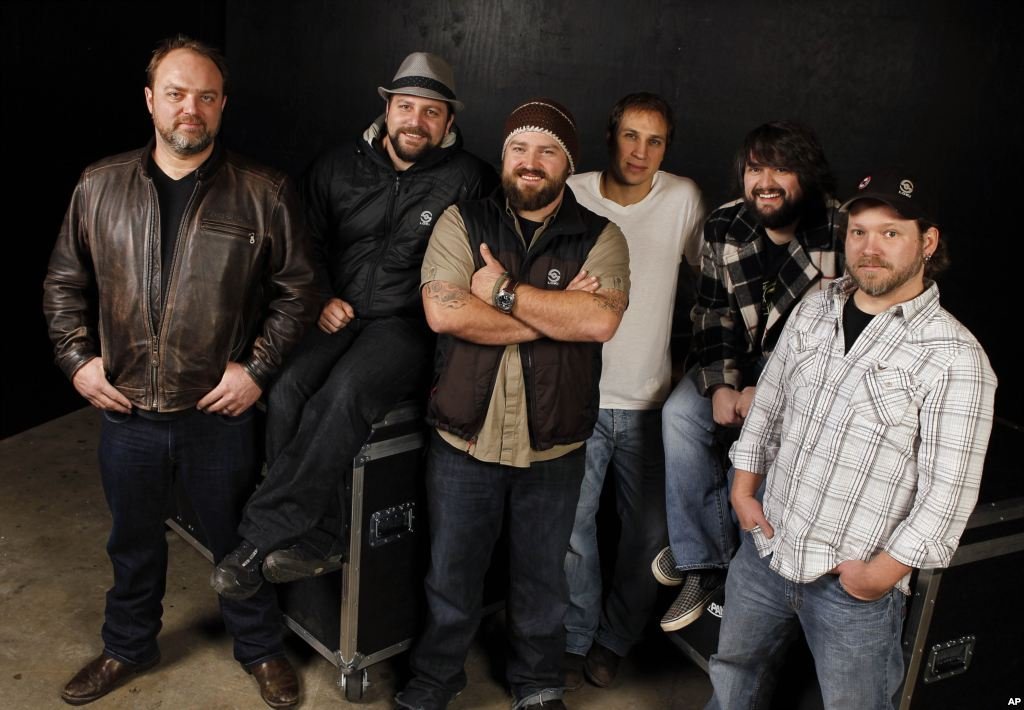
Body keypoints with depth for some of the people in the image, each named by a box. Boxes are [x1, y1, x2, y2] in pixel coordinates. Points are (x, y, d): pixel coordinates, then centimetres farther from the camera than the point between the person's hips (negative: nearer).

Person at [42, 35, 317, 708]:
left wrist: (257, 368, -12)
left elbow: (297, 290, -4)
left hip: (221, 413, -3)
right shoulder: (100, 187, 1)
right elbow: (64, 283, 10)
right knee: (133, 538, 22)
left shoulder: (264, 193, -8)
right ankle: (128, 646, 46)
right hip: (127, 410, 3)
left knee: (237, 539, 15)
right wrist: (78, 358, -1)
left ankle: (260, 648, 38)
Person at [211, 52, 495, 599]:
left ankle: (262, 540, -24)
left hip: (408, 323, -4)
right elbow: (305, 241, 20)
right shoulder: (340, 167, 12)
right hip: (338, 315, 4)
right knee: (286, 391, -26)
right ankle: (319, 543, -17)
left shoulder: (468, 180, 1)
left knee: (343, 394, -33)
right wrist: (322, 298, 3)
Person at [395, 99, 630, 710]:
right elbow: (443, 312, -17)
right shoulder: (462, 222, -2)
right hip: (465, 440, 0)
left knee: (543, 578, 19)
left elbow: (601, 320, -20)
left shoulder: (600, 238, -2)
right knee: (452, 573, 17)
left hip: (555, 448, 0)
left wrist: (505, 292, -18)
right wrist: (557, 314, -15)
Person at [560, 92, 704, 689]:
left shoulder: (683, 198, -1)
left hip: (649, 399, 2)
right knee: (572, 527, 5)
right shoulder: (572, 197, -6)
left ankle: (615, 638, 33)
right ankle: (577, 638, 29)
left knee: (650, 533, 10)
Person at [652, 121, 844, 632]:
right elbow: (712, 312, -1)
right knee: (681, 412, -20)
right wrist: (722, 384, -16)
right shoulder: (724, 228, -3)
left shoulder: (842, 232, -17)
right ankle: (704, 560, -10)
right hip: (745, 362, 4)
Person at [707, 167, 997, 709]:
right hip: (764, 549, 5)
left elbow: (949, 491, -16)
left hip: (852, 584, -5)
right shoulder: (812, 313, 2)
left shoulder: (954, 356, -15)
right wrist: (744, 487, 6)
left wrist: (883, 573, -14)